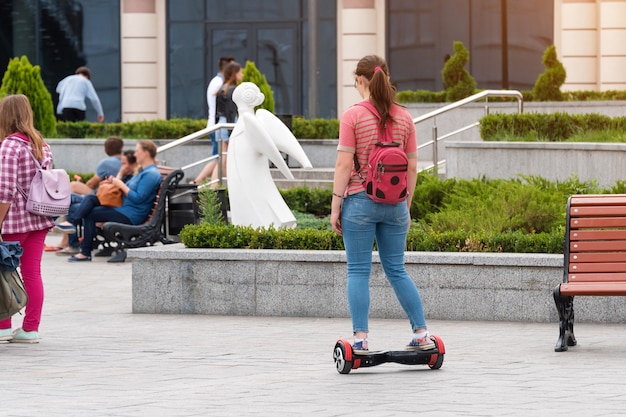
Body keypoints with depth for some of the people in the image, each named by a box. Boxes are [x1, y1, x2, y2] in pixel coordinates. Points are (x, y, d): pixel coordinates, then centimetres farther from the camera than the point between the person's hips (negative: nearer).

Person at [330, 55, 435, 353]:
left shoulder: (353, 116, -6)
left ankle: (361, 339, -5)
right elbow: (412, 167, 9)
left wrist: (336, 205, -5)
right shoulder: (404, 117, 7)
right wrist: (406, 205, 18)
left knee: (358, 272, 0)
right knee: (397, 271, 12)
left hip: (360, 201, -4)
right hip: (394, 205, 4)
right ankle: (421, 334, 9)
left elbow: (344, 164, -9)